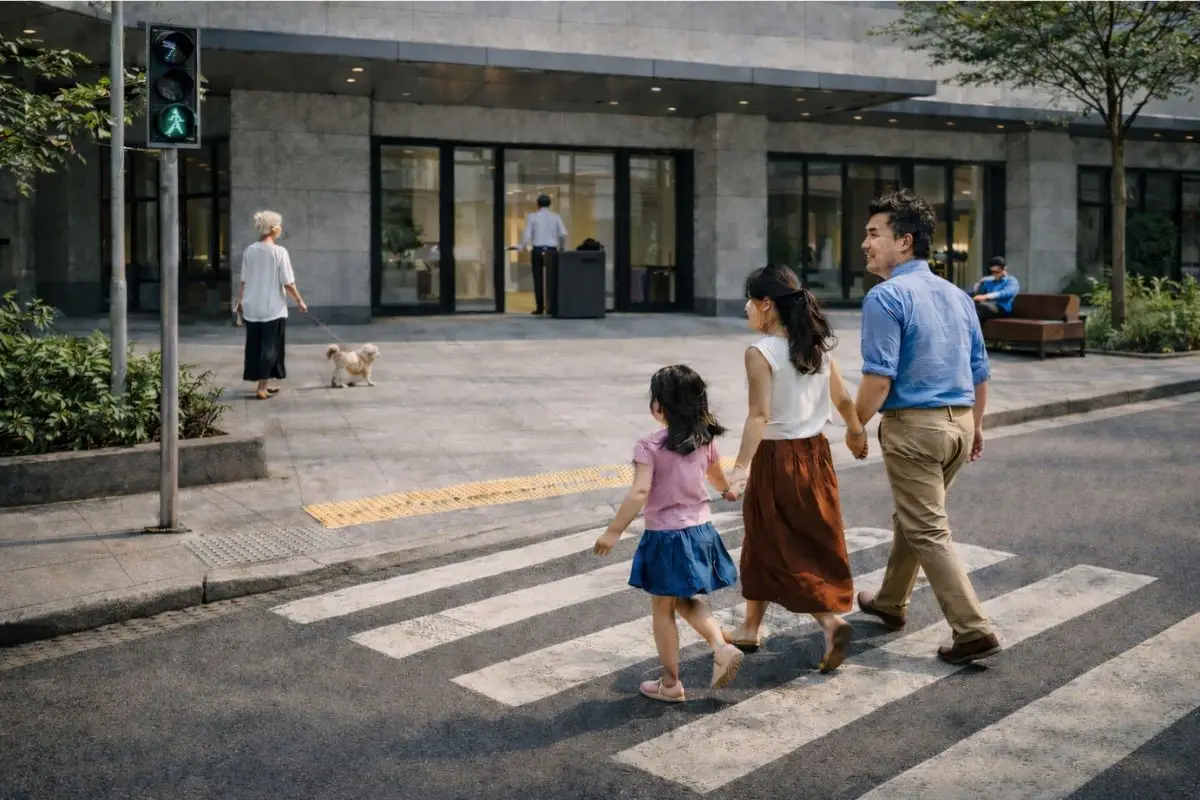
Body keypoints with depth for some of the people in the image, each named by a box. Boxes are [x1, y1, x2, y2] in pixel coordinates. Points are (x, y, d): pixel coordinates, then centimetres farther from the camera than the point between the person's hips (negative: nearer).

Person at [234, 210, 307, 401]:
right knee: (270, 347, 3)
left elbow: (244, 281, 7)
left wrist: (239, 300, 20)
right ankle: (261, 387, 0)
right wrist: (300, 301, 2)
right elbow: (288, 283, -11)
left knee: (254, 346, 12)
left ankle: (260, 384, 19)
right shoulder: (279, 252, -11)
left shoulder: (249, 251, 2)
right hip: (273, 308, -5)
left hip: (252, 308, 5)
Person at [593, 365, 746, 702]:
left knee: (663, 610, 10)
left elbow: (639, 492, -26)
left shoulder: (649, 446, -17)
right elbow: (718, 478, 20)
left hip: (665, 536, -6)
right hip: (701, 531, 6)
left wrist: (614, 531, -22)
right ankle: (722, 647, 5)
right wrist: (728, 490, 43)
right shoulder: (705, 440, 2)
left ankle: (670, 683, 18)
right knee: (687, 601, 24)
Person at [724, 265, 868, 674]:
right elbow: (843, 400, 9)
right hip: (815, 452, 7)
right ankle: (751, 628, 25)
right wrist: (856, 432, 26)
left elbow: (759, 416, -23)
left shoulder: (760, 353, -16)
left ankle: (831, 620, -6)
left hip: (776, 458, -7)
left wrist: (740, 467, -27)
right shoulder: (818, 345, 2)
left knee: (781, 549, 6)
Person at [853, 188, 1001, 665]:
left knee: (928, 532, -1)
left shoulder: (886, 297, -13)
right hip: (960, 423, 8)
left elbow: (878, 378, -20)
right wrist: (975, 427, 25)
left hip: (913, 427, -8)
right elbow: (980, 371, 15)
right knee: (911, 515, 22)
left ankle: (974, 631, -3)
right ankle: (890, 603, 37)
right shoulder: (957, 295, 11)